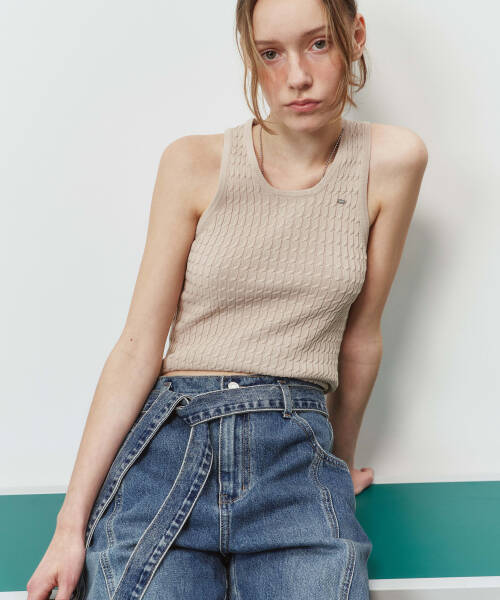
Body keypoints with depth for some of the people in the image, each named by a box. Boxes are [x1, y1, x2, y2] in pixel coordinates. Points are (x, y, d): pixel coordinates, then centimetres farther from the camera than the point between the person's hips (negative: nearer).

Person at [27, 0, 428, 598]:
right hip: (167, 443, 0)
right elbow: (138, 346, -2)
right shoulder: (195, 164, 0)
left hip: (298, 459, 1)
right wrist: (71, 522, -5)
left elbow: (360, 338, 10)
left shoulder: (390, 161, 1)